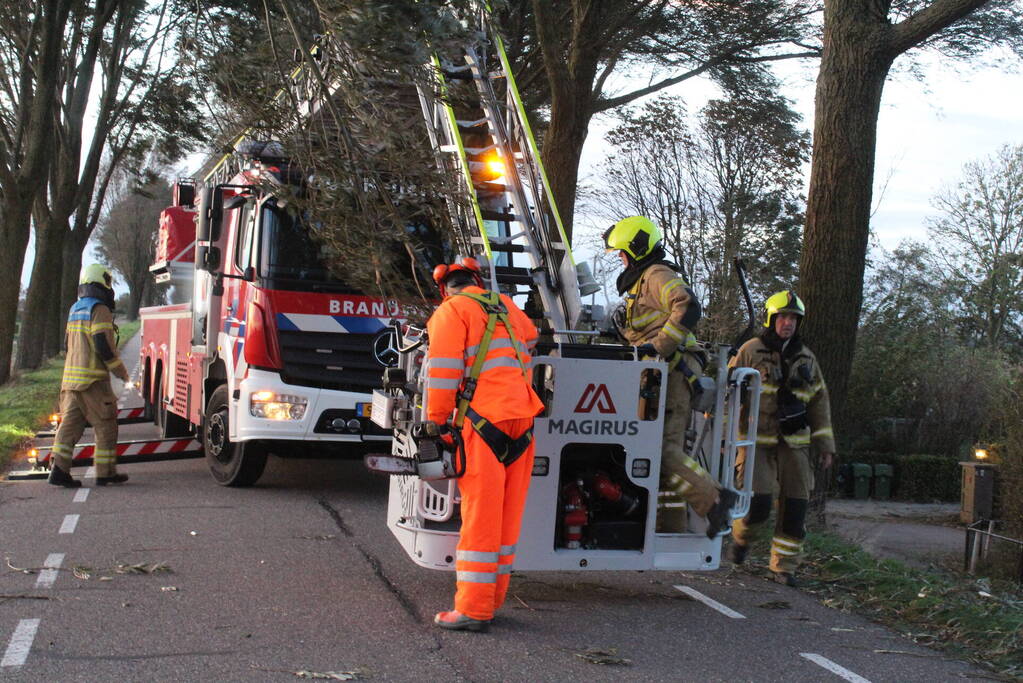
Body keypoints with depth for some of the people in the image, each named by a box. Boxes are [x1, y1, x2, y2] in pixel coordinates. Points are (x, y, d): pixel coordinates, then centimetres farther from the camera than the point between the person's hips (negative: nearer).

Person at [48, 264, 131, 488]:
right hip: (93, 378, -8)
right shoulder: (99, 310, -10)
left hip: (71, 377, 8)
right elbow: (104, 346, -17)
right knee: (105, 426, 1)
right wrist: (121, 371, -6)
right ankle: (105, 472, 4)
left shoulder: (75, 309, 18)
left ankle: (59, 470, -1)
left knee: (70, 423, 6)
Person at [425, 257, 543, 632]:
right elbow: (531, 339, 37)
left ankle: (473, 610, -3)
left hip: (485, 419, -6)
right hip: (523, 420, 6)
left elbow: (443, 373, -6)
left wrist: (436, 423, -1)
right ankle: (492, 598, 20)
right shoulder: (507, 308, 19)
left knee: (480, 518, -5)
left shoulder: (451, 312, 1)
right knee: (507, 517, 11)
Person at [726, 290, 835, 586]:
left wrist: (825, 444, 13)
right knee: (758, 502, -14)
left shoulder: (806, 358, 13)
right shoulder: (750, 352, -1)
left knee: (795, 505, 0)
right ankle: (740, 537, 18)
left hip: (794, 443, 5)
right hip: (757, 440, -4)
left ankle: (784, 566, 11)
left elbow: (820, 403, 18)